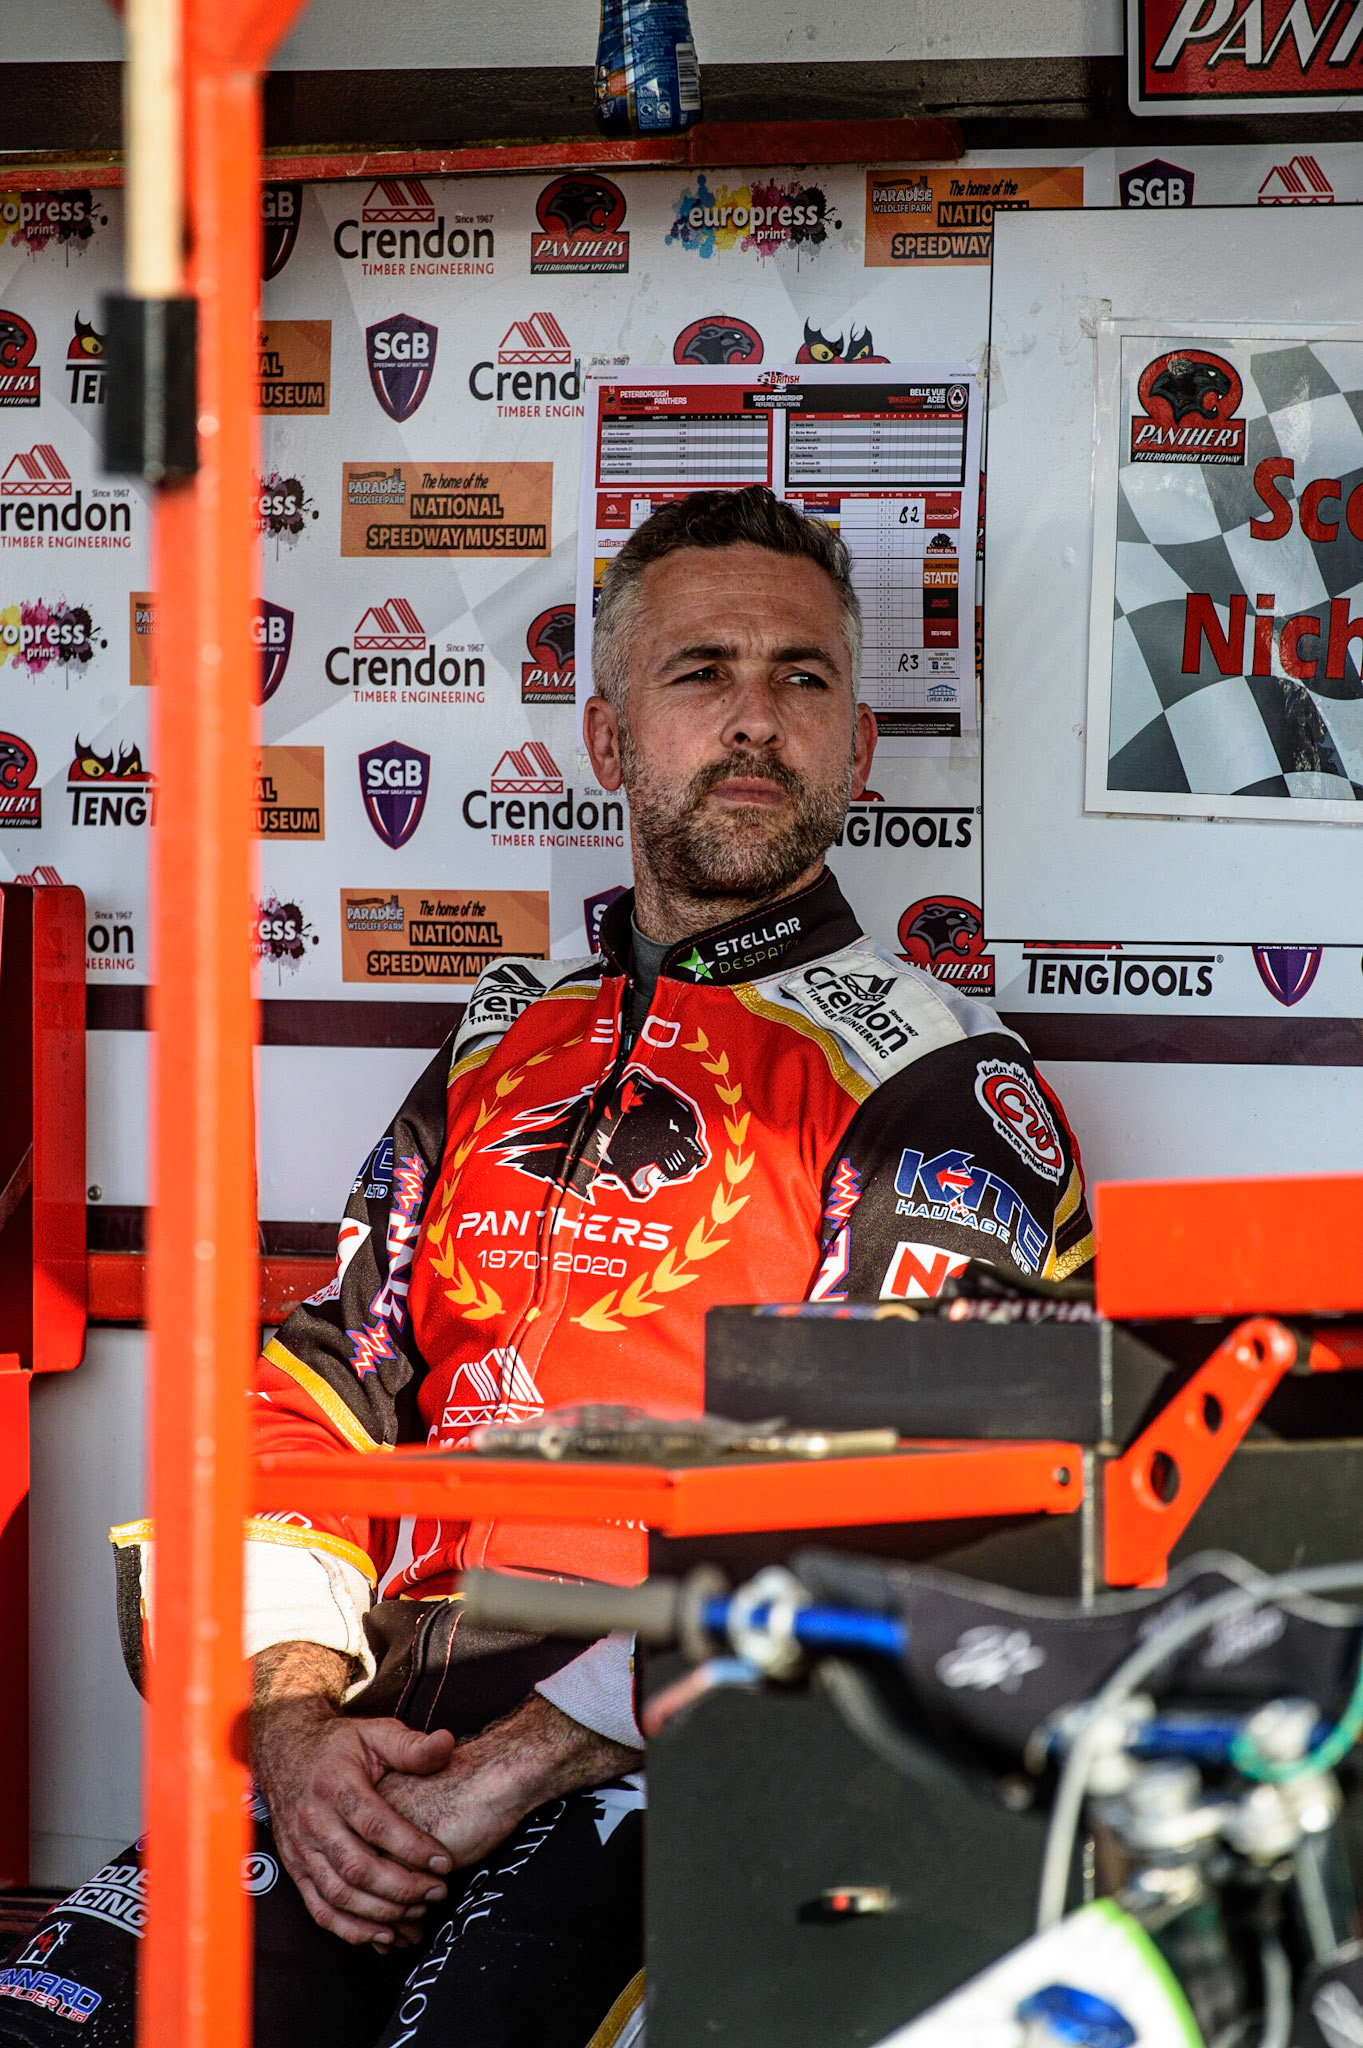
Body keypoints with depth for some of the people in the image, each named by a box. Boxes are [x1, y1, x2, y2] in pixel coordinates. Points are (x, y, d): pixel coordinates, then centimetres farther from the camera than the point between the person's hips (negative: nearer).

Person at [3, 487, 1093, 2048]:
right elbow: (307, 1404, 15)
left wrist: (511, 1772, -16)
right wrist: (294, 1720, -5)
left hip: (674, 1750, -5)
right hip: (385, 1738, 5)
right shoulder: (502, 1052, 21)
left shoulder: (938, 1084, 3)